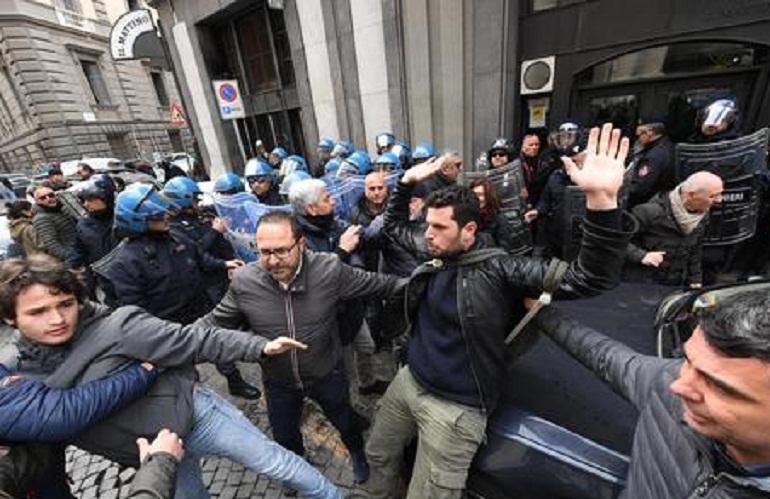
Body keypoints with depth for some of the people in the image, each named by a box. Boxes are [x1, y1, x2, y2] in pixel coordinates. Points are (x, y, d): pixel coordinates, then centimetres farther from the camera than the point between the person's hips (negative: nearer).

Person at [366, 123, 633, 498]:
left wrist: (601, 200, -42)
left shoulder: (499, 270, -22)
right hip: (408, 381, 7)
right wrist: (407, 183, -1)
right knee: (378, 456, 27)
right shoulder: (433, 253, -4)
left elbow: (587, 279, -29)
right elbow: (393, 225, 13)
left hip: (454, 408, -6)